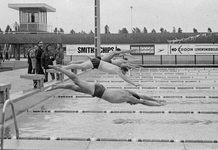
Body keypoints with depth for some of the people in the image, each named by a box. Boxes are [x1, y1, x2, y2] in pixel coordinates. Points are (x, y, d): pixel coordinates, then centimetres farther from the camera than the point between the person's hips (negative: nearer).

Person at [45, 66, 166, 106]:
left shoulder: (128, 92, 5)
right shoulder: (128, 97, -15)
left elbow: (142, 96, 17)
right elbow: (143, 102, -16)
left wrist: (156, 100, 18)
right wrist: (159, 104, -10)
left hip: (99, 89, 7)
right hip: (97, 90, -7)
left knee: (75, 87, 13)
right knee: (76, 80, -1)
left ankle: (55, 86, 23)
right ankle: (58, 69, 8)